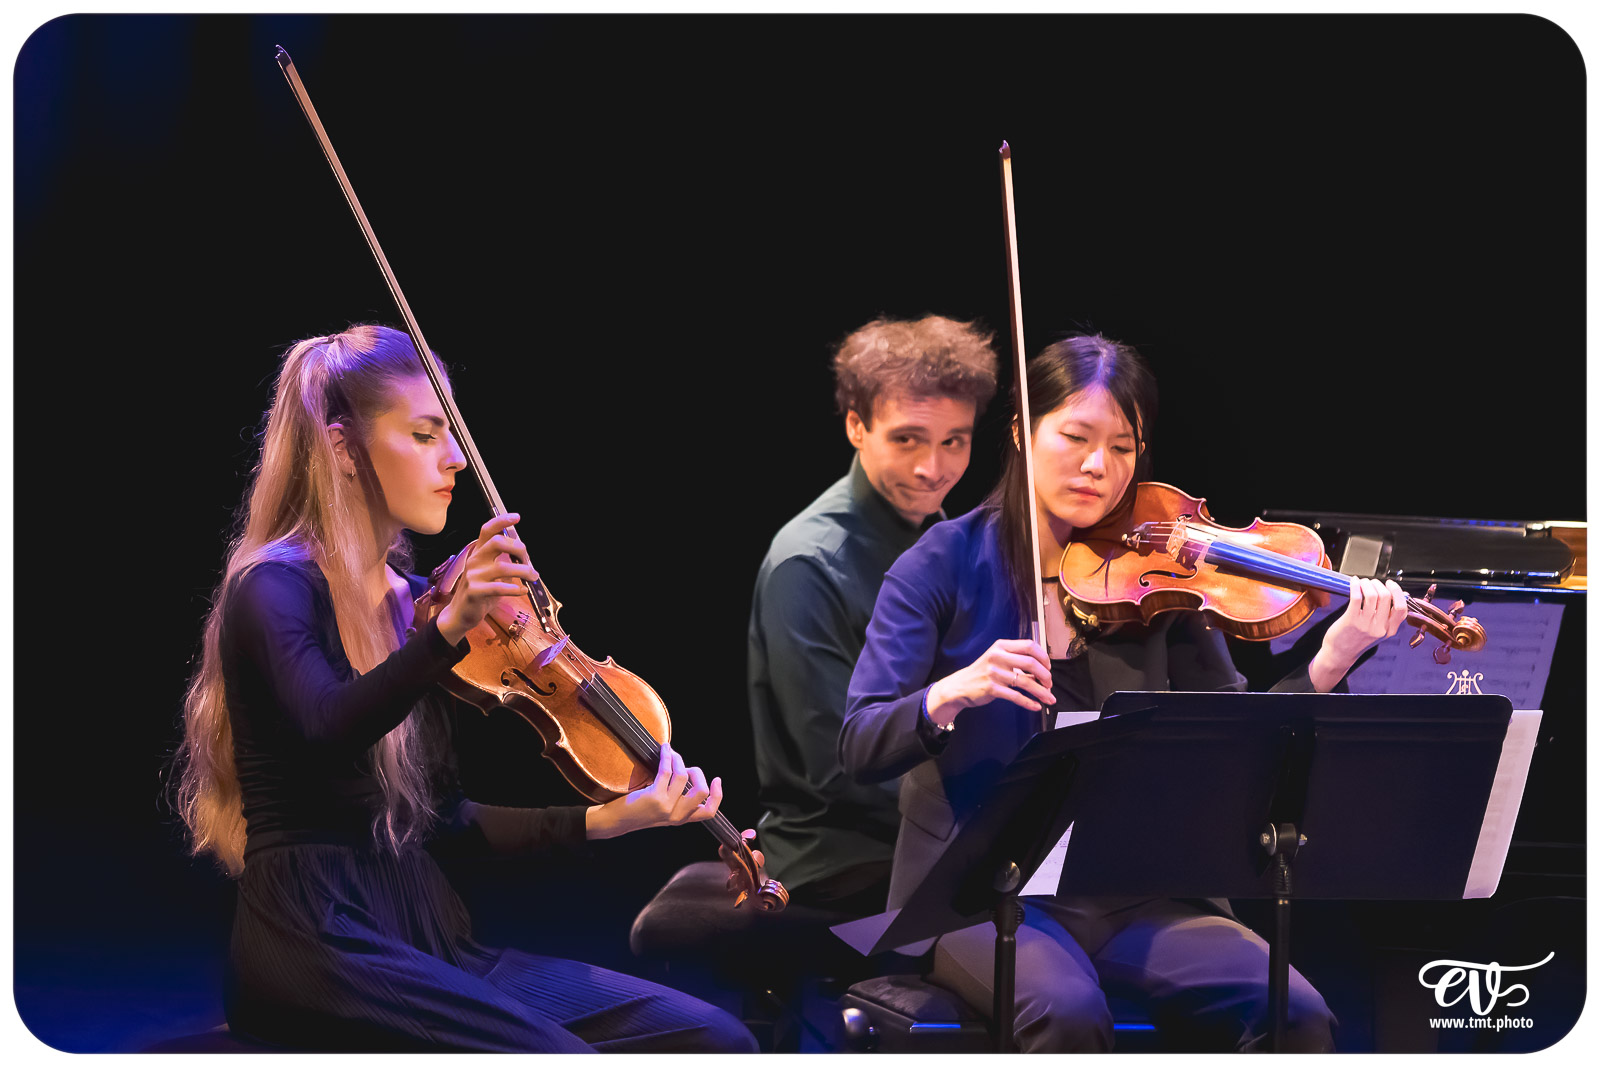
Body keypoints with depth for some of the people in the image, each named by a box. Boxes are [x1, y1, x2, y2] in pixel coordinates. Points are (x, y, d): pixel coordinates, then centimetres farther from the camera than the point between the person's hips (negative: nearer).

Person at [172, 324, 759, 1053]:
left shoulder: (412, 601, 16)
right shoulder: (274, 591, -7)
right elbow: (329, 733, -29)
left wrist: (611, 818, 6)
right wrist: (449, 631, -43)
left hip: (426, 937, 8)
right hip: (318, 944, -8)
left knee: (714, 1041, -8)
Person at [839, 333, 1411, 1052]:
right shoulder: (948, 566, 0)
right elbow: (860, 749, -8)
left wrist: (1332, 660, -14)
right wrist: (953, 692, -27)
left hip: (1130, 896, 3)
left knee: (1294, 1012, -21)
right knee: (1068, 1008, -35)